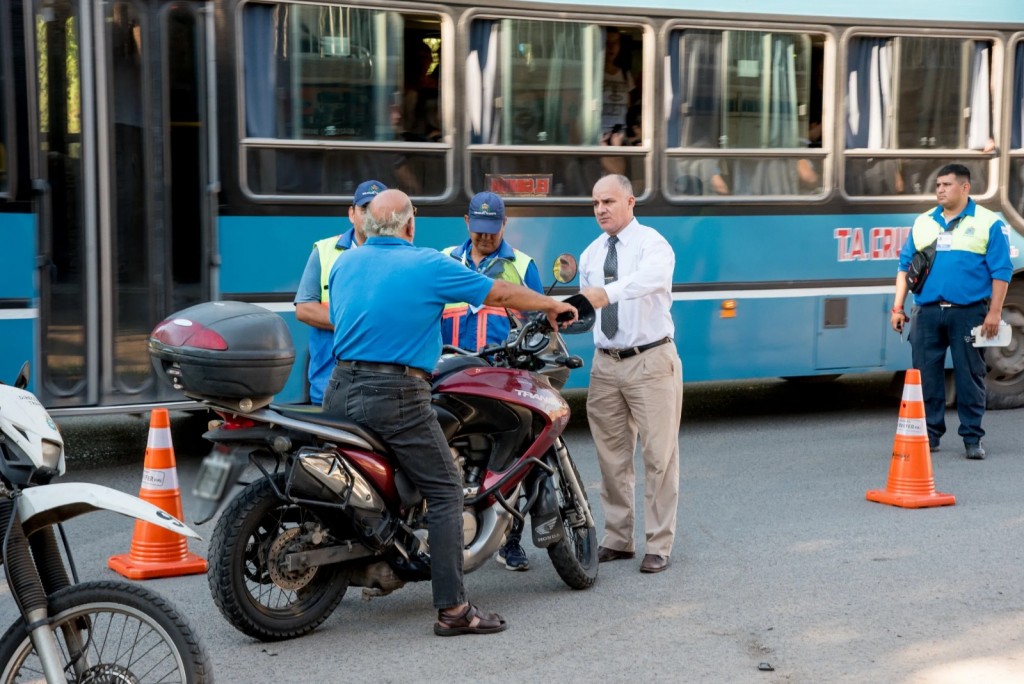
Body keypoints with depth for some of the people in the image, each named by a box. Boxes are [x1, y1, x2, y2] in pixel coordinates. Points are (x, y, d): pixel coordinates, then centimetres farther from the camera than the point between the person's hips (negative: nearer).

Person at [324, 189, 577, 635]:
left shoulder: (344, 263, 12)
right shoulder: (428, 265, -4)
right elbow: (500, 294, 4)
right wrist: (553, 306, 19)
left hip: (340, 390, 6)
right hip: (397, 396, -6)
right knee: (445, 492, -2)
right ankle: (452, 608, -7)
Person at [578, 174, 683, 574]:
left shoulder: (651, 243, -8)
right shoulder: (591, 255, 12)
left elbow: (649, 278, -32)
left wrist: (607, 293, -48)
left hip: (651, 362, -6)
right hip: (606, 364, 6)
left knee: (659, 455, -2)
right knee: (612, 457, 10)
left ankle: (658, 545, 5)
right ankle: (618, 539, 20)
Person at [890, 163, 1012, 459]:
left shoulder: (988, 223, 1)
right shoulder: (923, 223, 13)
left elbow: (1001, 271, -3)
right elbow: (905, 266, 14)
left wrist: (994, 312, -10)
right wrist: (898, 308, 7)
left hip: (969, 313, -3)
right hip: (927, 312, 4)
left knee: (970, 376, 0)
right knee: (926, 375, 5)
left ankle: (972, 438, 8)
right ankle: (930, 433, 15)